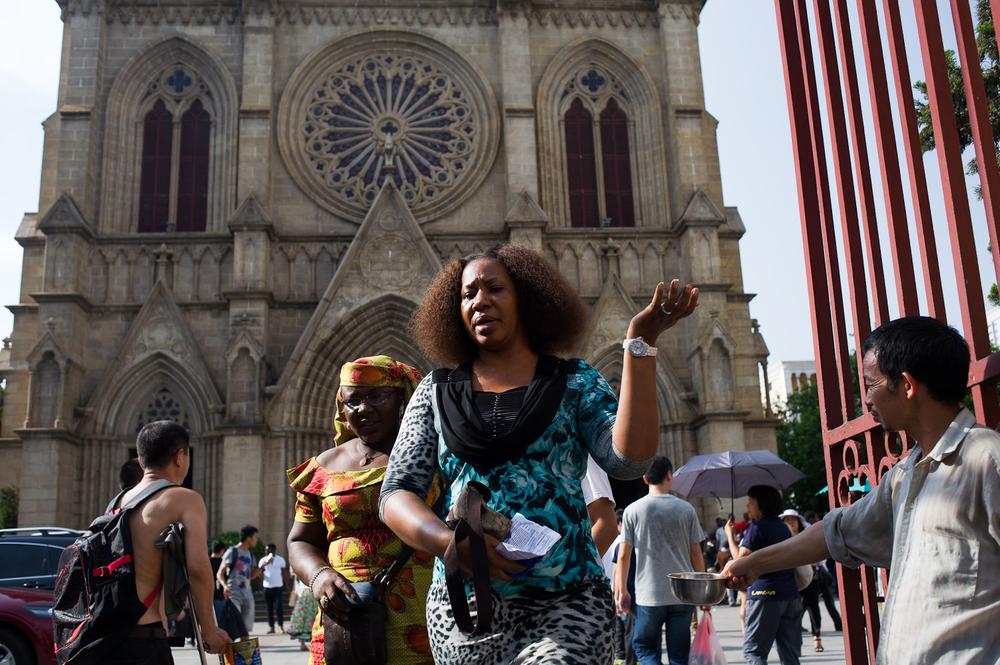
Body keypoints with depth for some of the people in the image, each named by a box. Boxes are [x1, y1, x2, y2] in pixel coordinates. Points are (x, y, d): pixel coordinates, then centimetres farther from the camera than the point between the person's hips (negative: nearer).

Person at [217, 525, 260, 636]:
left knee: (246, 628, 6)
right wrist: (224, 585, -28)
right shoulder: (233, 552, -3)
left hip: (247, 593, 7)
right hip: (234, 594, -7)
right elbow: (219, 574, -9)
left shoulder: (250, 554, 17)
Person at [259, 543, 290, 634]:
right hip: (267, 587, 2)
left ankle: (281, 626, -1)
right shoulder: (263, 560, 5)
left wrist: (286, 584, 4)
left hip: (278, 586, -2)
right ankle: (271, 627, 11)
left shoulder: (281, 560, 4)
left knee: (279, 607, -7)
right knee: (269, 608, 6)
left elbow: (284, 573, 9)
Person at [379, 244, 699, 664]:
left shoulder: (575, 383, 7)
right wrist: (449, 542, -16)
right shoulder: (436, 392, 10)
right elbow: (396, 494, 5)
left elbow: (628, 459, -9)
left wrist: (640, 343, -13)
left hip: (566, 603, -1)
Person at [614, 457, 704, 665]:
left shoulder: (633, 510, -2)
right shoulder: (686, 509, 1)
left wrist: (622, 591, 5)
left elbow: (623, 556, -3)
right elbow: (696, 554, 3)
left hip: (649, 594, -2)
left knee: (643, 647, 13)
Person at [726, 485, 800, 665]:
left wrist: (730, 534, 1)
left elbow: (740, 559, -11)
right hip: (791, 594, 8)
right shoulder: (783, 527, 17)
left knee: (753, 651, -2)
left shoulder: (757, 527, -7)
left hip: (765, 594, -7)